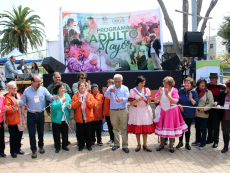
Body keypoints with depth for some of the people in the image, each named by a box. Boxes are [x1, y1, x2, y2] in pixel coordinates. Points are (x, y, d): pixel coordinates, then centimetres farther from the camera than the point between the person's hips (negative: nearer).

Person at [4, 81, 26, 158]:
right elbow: (7, 110, -16)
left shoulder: (19, 95, 10)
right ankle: (13, 151, 17)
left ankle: (18, 149, 30)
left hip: (20, 119, 5)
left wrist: (23, 107, -6)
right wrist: (13, 109, -35)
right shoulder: (7, 97, -8)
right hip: (12, 120, -5)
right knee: (13, 136, 3)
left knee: (19, 135, 14)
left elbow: (24, 103, 16)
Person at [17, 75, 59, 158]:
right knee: (32, 133, 3)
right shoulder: (27, 91, -1)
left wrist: (52, 98, -36)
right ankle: (33, 150, 16)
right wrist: (18, 102, -23)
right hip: (31, 115, -1)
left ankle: (41, 145, 37)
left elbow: (49, 96, -13)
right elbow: (23, 101, 0)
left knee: (41, 131, 15)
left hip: (40, 114, 1)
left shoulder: (43, 89, -1)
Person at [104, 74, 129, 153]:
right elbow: (105, 95, -14)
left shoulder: (125, 88, 7)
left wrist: (122, 99, -31)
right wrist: (109, 90, -36)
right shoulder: (111, 87, 6)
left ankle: (125, 145, 4)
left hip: (123, 111, -1)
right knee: (115, 129, 10)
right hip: (113, 111, 1)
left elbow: (127, 98, -7)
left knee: (124, 129, -3)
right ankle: (116, 144, 24)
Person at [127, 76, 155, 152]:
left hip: (145, 111, 2)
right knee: (137, 129, 4)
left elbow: (148, 103, 3)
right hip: (136, 111, -2)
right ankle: (138, 145, 20)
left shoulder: (147, 90, 4)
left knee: (145, 128, 4)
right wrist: (139, 99, -24)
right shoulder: (133, 91, -6)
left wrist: (149, 99, -20)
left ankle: (145, 145, 17)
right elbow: (131, 103, -10)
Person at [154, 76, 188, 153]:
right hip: (162, 111, 3)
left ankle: (171, 145, 19)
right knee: (161, 128, 9)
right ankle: (162, 144, 26)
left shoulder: (174, 90, -9)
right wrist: (160, 94, -20)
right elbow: (156, 101, -5)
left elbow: (175, 101, -22)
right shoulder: (161, 89, -1)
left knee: (171, 128, 3)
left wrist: (167, 94, -26)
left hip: (171, 112, -3)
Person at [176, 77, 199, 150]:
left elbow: (196, 103, -8)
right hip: (181, 113, 2)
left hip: (189, 114, -1)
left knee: (188, 129, 8)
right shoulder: (180, 91, 0)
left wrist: (191, 99, -25)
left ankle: (187, 143, 23)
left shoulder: (194, 92, -5)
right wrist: (180, 106, -9)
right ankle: (180, 142, 27)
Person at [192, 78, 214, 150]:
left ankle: (203, 143, 18)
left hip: (204, 114, -4)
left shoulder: (208, 92, -8)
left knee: (203, 129, 6)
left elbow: (211, 103, -9)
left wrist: (204, 109, -18)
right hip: (196, 113, 4)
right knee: (197, 128, 16)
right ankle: (198, 141, 31)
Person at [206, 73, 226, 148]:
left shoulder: (222, 87, -6)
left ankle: (216, 141, 17)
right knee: (209, 125, 14)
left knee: (216, 126, 4)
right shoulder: (207, 85, 4)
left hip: (216, 109, -4)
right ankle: (210, 139, 28)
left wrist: (217, 102, -26)